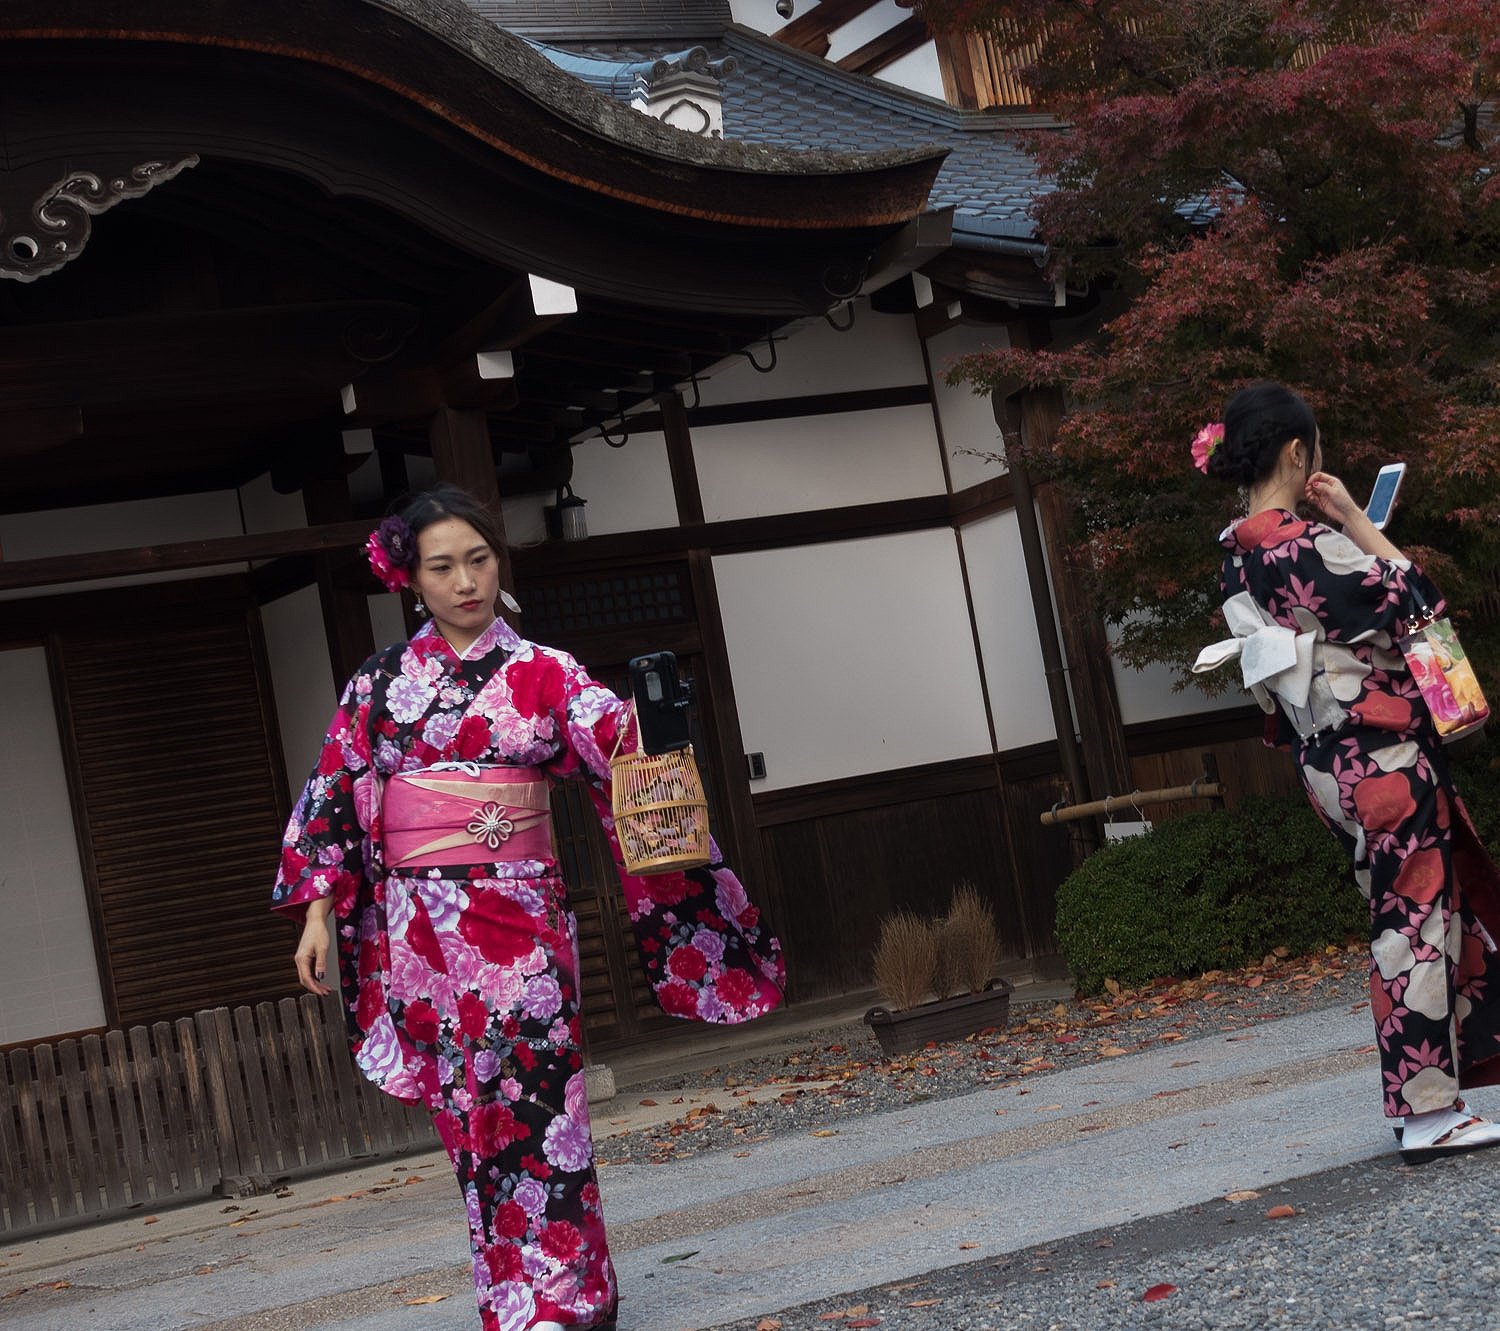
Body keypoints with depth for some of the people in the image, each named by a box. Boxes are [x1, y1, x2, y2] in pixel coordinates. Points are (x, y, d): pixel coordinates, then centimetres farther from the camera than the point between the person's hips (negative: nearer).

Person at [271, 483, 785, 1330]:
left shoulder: (544, 674, 3)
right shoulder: (379, 686, 8)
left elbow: (623, 748, -9)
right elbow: (335, 802, 8)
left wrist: (659, 730, -31)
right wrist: (319, 912, 1)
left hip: (522, 921, -2)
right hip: (420, 934, 2)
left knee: (534, 1111, -6)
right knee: (472, 1118, 6)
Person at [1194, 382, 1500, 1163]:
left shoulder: (1240, 555, 11)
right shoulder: (1300, 545, -19)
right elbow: (1409, 600, -14)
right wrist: (1352, 517, -9)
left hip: (1331, 754, 10)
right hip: (1378, 748, -10)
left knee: (1410, 913, 15)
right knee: (1415, 915, -4)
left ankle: (1425, 1092, 21)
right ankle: (1426, 1112, 0)